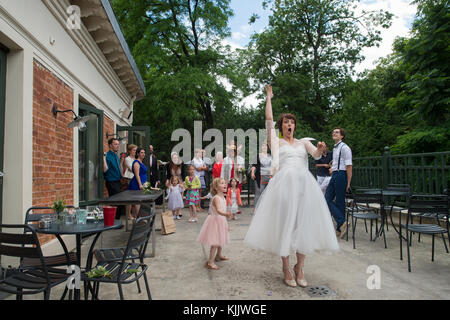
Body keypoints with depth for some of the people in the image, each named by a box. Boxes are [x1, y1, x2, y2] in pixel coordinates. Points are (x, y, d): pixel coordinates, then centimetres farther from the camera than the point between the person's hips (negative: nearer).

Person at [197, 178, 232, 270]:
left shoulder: (223, 198, 8)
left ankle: (218, 255, 42)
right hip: (215, 221, -9)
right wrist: (226, 214, -56)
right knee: (215, 243, -9)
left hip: (221, 221, 9)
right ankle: (210, 262, -4)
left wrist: (226, 224, 21)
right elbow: (218, 210, -36)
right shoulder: (216, 198, -21)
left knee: (221, 240, 22)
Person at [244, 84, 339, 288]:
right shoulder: (276, 141, 14)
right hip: (284, 182, -3)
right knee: (284, 223, -3)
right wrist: (269, 97, 14)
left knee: (304, 224, 1)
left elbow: (316, 155, 4)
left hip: (304, 183, 3)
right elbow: (269, 120, 7)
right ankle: (286, 268, 8)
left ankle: (299, 267, 13)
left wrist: (320, 149, -19)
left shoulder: (303, 142, 20)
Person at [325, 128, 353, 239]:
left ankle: (340, 227, 5)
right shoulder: (335, 148, 18)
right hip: (334, 176, 9)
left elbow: (349, 166, -14)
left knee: (339, 202, -3)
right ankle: (341, 223, 7)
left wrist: (348, 183, -17)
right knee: (328, 199, 3)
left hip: (341, 175, -9)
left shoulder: (344, 148, -9)